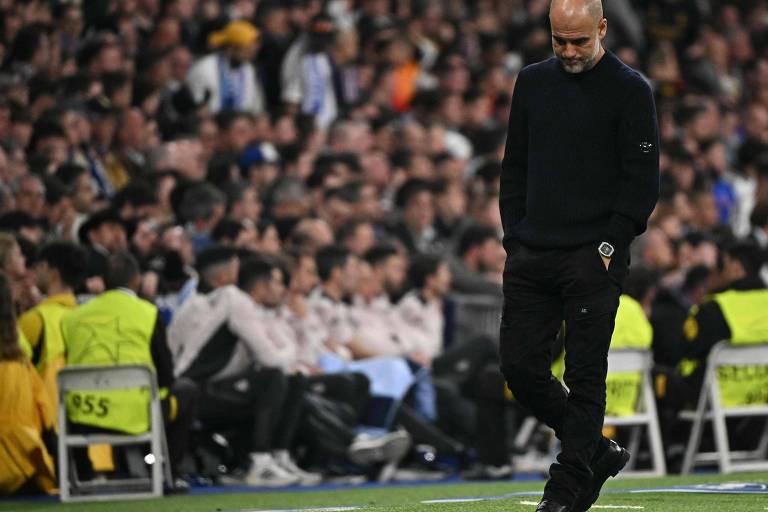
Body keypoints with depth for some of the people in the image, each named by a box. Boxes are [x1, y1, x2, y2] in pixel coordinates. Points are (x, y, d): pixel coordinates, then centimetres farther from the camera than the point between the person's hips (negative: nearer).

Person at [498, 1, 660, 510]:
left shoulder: (629, 90, -4)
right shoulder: (533, 82, 12)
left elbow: (643, 180, -6)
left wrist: (609, 244, -12)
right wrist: (515, 238, 7)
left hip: (594, 258, -5)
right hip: (530, 257, 6)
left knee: (585, 377, -3)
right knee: (521, 367, 2)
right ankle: (597, 451, 19)